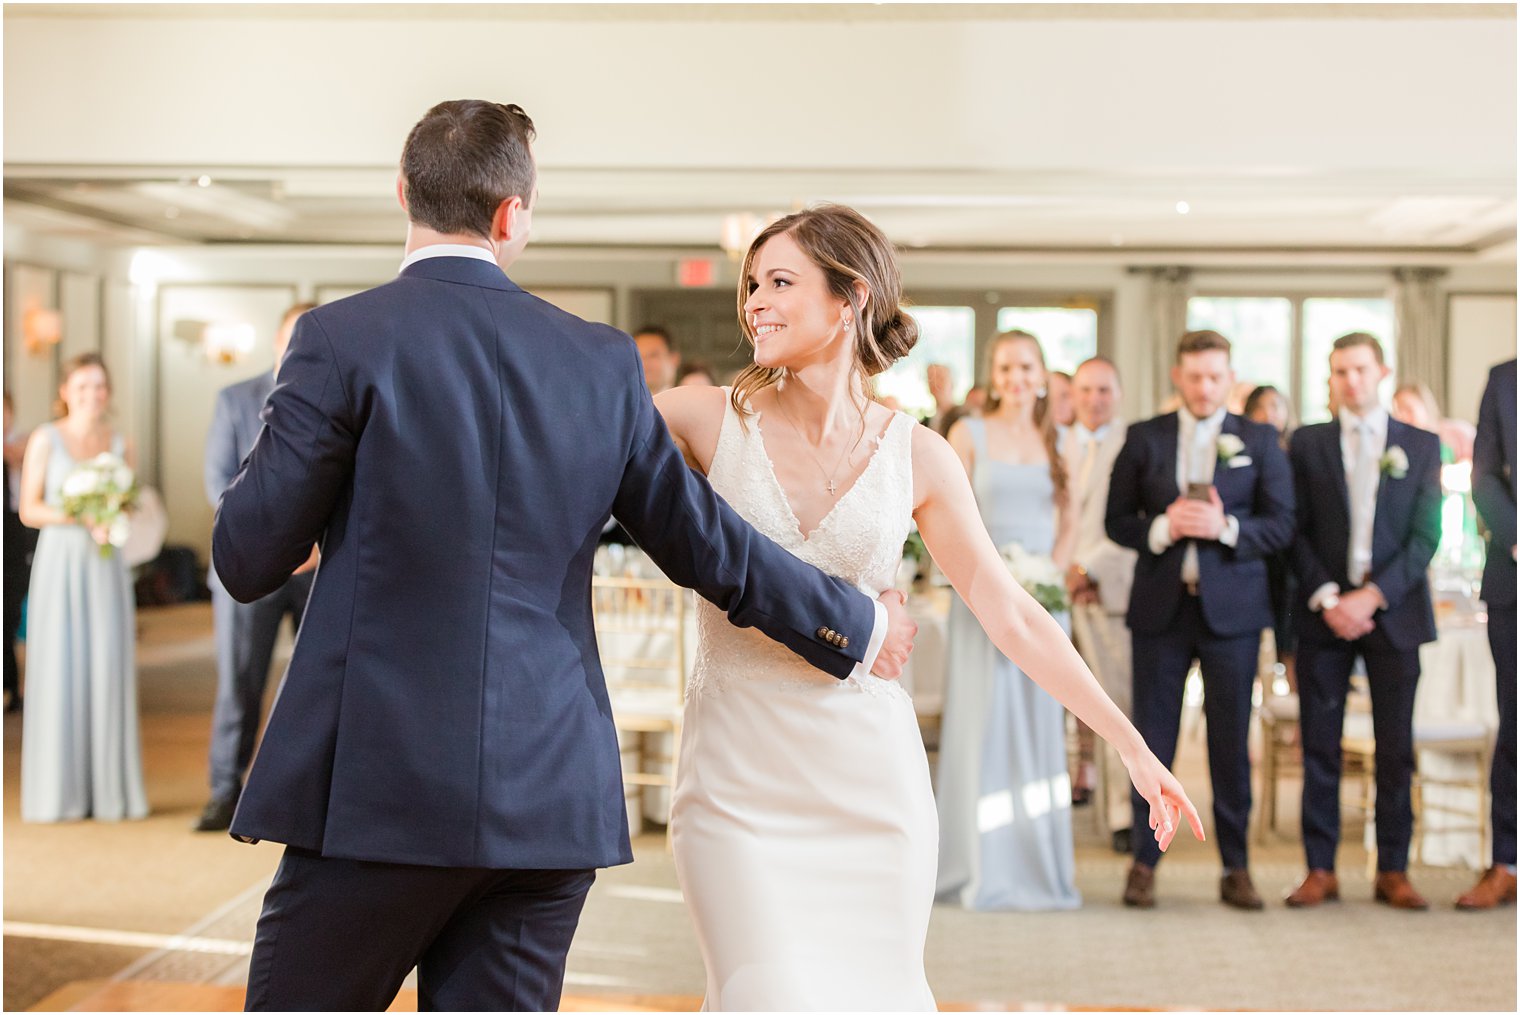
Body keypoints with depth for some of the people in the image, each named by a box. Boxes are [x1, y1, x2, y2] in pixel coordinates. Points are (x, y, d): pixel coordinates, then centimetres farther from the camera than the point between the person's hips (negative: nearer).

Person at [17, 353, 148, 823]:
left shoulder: (121, 444, 9)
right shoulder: (45, 439, 0)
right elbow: (29, 510, -4)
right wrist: (81, 519, -16)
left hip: (106, 570, 3)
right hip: (60, 565, -3)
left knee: (108, 670, 0)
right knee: (58, 670, -3)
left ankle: (110, 788, 7)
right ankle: (59, 792, 4)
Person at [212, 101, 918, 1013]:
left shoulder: (343, 338, -6)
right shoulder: (601, 361, 6)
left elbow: (248, 561, -3)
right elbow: (712, 547, 11)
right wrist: (859, 628, 27)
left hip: (380, 792, -4)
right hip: (552, 800, 4)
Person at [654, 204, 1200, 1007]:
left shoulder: (916, 457, 1)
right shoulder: (708, 419, -2)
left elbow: (1012, 616, 4)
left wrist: (1133, 748, 3)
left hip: (868, 782, 1)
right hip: (738, 781, -1)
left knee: (876, 992, 6)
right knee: (771, 997, -9)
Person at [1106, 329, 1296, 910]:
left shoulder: (1259, 441, 5)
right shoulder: (1143, 439, 7)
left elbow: (1281, 524, 0)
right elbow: (1117, 520, 5)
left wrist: (1226, 527, -16)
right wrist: (1161, 528, -14)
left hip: (1232, 606, 0)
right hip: (1160, 607, 1)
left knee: (1231, 741, 4)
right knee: (1152, 738, 3)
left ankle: (1235, 867, 13)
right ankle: (1144, 862, 13)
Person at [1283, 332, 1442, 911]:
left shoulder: (1421, 445, 7)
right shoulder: (1307, 444, 8)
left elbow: (1426, 534, 0)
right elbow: (1295, 532, 3)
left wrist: (1372, 596, -11)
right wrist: (1325, 598, -10)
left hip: (1393, 611, 0)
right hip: (1324, 612, 0)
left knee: (1395, 748, 3)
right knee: (1319, 746, 1)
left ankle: (1393, 872, 10)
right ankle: (1320, 869, 7)